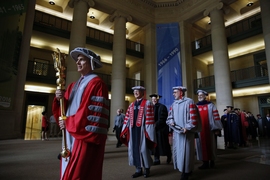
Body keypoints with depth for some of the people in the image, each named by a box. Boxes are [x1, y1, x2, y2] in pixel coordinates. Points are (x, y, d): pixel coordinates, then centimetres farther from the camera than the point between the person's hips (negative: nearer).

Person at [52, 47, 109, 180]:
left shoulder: (96, 83, -9)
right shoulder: (73, 86, 17)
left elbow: (92, 112, -17)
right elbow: (64, 110, 14)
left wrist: (68, 123, -9)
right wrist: (59, 99, -7)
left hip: (86, 137, -8)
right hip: (71, 137, 8)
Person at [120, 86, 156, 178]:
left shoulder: (147, 103, -1)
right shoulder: (132, 105, 14)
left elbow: (150, 119, -8)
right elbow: (127, 118, 12)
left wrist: (148, 132, -14)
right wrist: (124, 131, 7)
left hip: (142, 130, -5)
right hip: (133, 130, 5)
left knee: (143, 149, 2)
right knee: (134, 149, 9)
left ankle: (147, 169, 23)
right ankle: (138, 169, 24)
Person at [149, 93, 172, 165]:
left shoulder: (162, 107, -9)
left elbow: (162, 119, -15)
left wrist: (155, 125, -17)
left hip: (161, 129, -5)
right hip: (154, 129, 5)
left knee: (163, 144, 7)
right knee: (155, 144, 5)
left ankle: (169, 156, 31)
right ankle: (156, 159, 14)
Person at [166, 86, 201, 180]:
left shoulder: (189, 102, -7)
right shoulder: (173, 104, 11)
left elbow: (193, 116, -12)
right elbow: (170, 115, 11)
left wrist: (187, 127, -16)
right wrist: (171, 121, -10)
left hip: (186, 131, -6)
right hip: (176, 131, 6)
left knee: (185, 150, 0)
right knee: (177, 150, 10)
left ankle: (186, 172, 15)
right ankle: (185, 169, 27)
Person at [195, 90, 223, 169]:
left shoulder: (210, 105, 1)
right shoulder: (196, 106, 8)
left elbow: (216, 117, -4)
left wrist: (217, 129, -10)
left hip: (209, 129, -2)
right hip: (199, 130, 2)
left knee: (210, 145, 8)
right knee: (202, 146, 6)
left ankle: (212, 162, 23)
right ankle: (205, 163, 15)